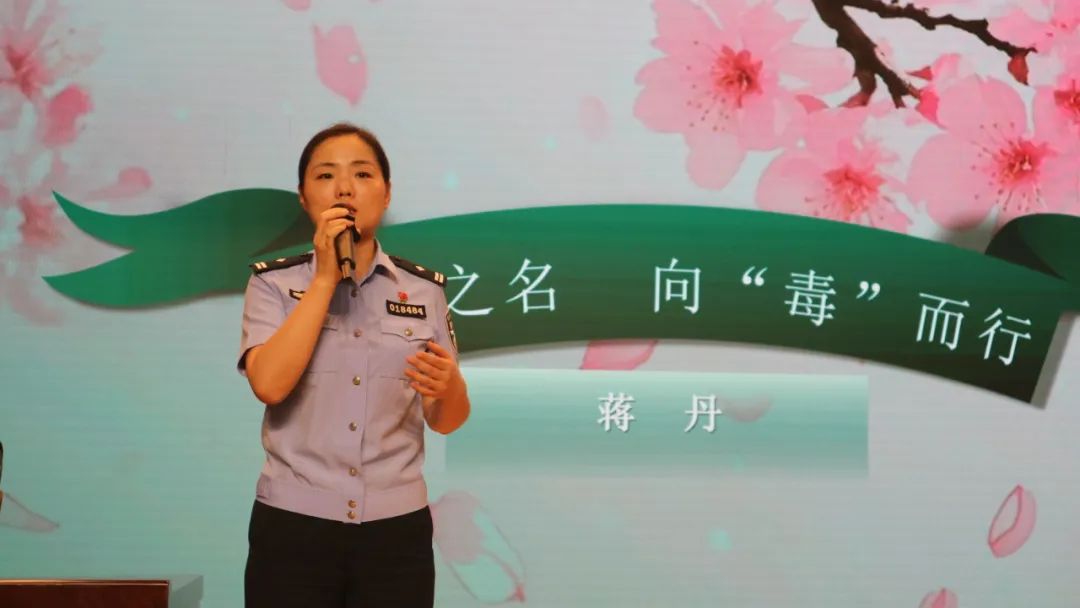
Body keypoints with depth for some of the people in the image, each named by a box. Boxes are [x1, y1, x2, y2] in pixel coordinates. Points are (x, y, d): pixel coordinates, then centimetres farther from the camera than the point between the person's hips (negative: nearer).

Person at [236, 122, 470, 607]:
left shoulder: (424, 290, 3)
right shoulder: (273, 282, 0)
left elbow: (447, 422, 6)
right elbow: (269, 384, -17)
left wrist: (448, 385, -16)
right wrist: (325, 277, -14)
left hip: (396, 529, 2)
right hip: (292, 527, -1)